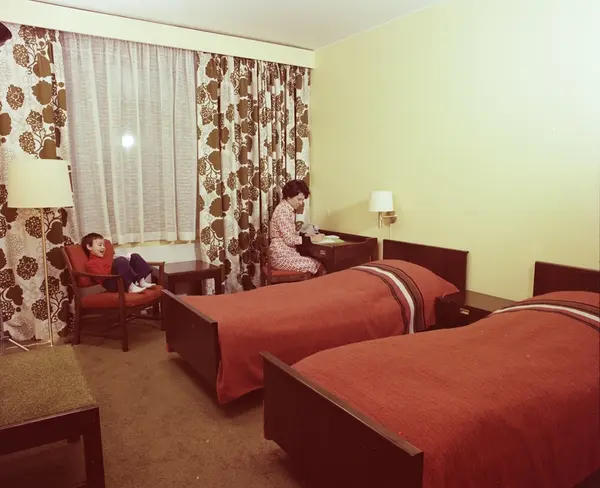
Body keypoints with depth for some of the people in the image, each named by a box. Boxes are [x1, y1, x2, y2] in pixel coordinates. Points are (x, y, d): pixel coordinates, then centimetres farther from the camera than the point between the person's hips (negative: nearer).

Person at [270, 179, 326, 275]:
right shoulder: (282, 210, -16)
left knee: (319, 263, -4)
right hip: (281, 257, -9)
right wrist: (312, 239, -14)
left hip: (288, 253, 9)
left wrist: (307, 235, 3)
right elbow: (289, 239, -20)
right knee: (319, 267, -13)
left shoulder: (290, 210, 14)